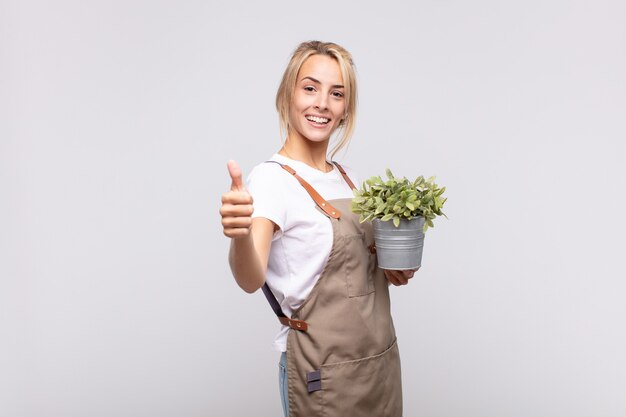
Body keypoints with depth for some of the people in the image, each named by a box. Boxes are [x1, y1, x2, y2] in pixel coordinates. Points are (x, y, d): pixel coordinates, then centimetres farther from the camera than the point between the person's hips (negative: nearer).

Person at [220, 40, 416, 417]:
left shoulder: (348, 177, 4)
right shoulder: (272, 178, -16)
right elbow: (251, 280, -32)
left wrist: (393, 268, -4)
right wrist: (240, 235, -52)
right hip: (323, 372, -7)